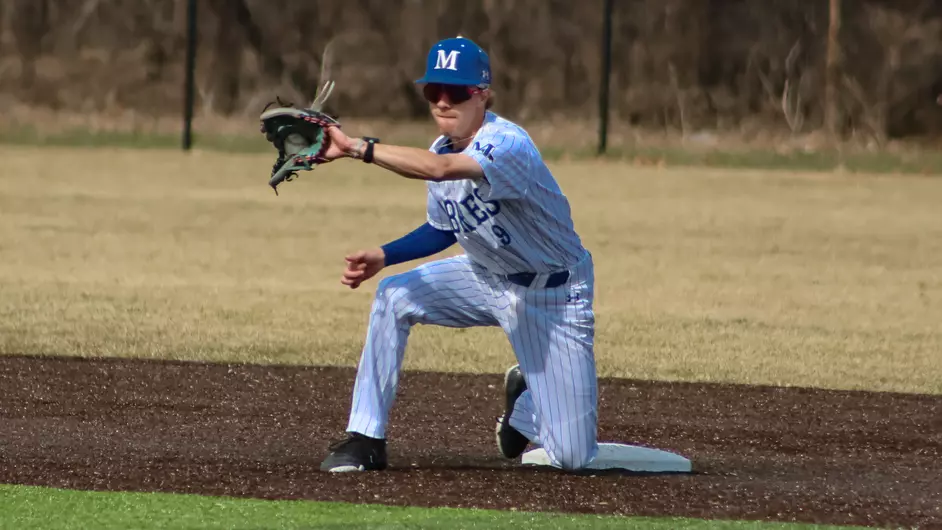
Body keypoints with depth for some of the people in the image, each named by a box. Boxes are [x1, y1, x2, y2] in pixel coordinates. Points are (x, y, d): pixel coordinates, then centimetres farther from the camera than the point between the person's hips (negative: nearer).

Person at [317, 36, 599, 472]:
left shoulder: (508, 144, -31)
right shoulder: (443, 149, -5)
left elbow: (440, 168, -50)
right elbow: (442, 231, 10)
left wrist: (357, 148, -53)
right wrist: (384, 255, -6)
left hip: (552, 297, -7)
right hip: (487, 278, 7)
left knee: (572, 457, -9)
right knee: (393, 298, -16)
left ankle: (525, 398, 27)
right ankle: (365, 440, -7)